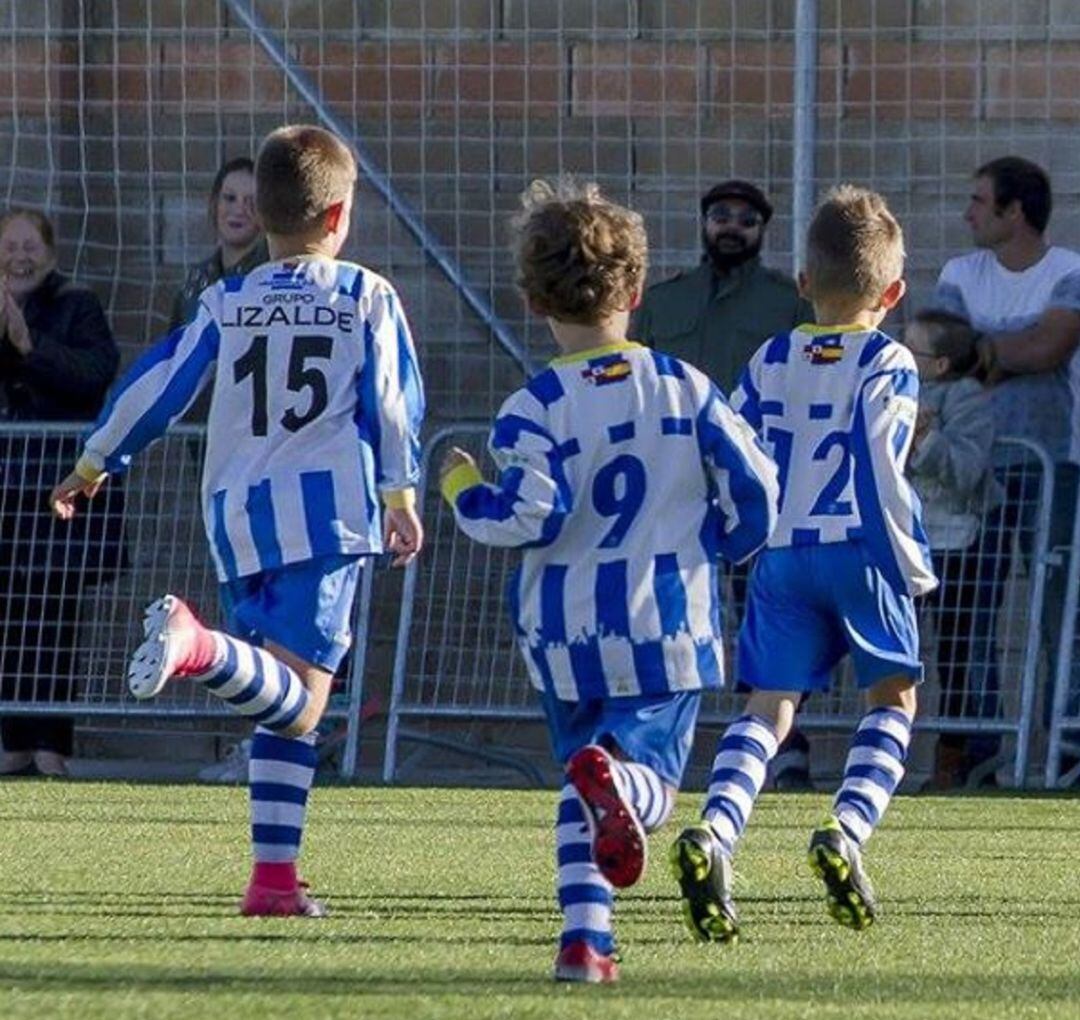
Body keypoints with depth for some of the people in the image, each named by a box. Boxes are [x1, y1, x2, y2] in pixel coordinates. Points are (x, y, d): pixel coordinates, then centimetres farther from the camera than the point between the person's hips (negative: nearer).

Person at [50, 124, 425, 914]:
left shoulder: (226, 305, 13)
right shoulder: (368, 299, 5)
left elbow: (158, 385, 13)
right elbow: (394, 404, 2)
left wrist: (93, 466, 23)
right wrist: (400, 496, 8)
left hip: (237, 519, 4)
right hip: (326, 509, -4)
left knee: (287, 705, 12)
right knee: (299, 697, -15)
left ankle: (275, 876, 4)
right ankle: (200, 646, -43)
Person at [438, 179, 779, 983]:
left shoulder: (535, 410, -9)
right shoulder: (686, 388, 0)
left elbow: (530, 516, -18)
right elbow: (755, 489, 3)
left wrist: (463, 491, 2)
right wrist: (711, 548, 22)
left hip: (568, 633, 0)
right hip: (672, 625, 0)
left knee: (581, 788, 16)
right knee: (650, 775, 3)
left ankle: (586, 933, 2)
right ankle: (617, 778, -35)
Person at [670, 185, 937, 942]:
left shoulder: (771, 361, 11)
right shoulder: (887, 366, -2)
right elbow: (880, 469, -12)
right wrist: (914, 566, -7)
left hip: (780, 558, 3)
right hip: (859, 553, -3)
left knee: (769, 707, 1)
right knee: (893, 697, 13)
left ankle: (714, 832, -23)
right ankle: (847, 830, -8)